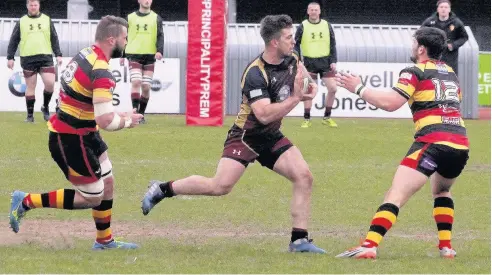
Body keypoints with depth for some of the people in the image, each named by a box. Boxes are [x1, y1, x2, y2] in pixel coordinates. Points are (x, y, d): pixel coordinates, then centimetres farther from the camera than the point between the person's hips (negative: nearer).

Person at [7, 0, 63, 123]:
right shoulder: (21, 22, 7)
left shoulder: (47, 20, 9)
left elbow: (54, 39, 10)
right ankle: (30, 115, 8)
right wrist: (10, 57, 3)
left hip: (45, 57, 0)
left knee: (50, 83, -12)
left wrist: (58, 55, 2)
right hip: (28, 59, 0)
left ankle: (45, 107, 11)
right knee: (30, 87, 2)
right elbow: (13, 41, 9)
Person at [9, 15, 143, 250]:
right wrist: (127, 121, -10)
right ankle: (26, 202, 6)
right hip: (71, 142, -9)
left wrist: (116, 115, 8)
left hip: (84, 135, 9)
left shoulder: (86, 55, 2)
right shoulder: (101, 73, -26)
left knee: (107, 184, 17)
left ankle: (104, 241, 30)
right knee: (92, 198, 2)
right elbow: (106, 121, -30)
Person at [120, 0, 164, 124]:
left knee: (146, 87, 0)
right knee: (136, 82, -18)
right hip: (134, 55, -1)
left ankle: (141, 114, 14)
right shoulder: (130, 18, 9)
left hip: (150, 56, 1)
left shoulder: (156, 18, 8)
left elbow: (160, 36, 1)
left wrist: (159, 51, -16)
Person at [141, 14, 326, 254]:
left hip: (272, 138, 7)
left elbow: (301, 71, 24)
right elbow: (264, 114, -34)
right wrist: (296, 98, -33)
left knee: (304, 177, -8)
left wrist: (310, 85, 2)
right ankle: (161, 189, 0)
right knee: (220, 186, -19)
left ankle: (299, 240, -2)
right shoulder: (255, 74, -26)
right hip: (246, 136, -7)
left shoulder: (292, 59, -2)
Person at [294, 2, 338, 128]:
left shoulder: (326, 25, 3)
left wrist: (333, 61, -2)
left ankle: (327, 117, 10)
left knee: (332, 89, -4)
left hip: (325, 61, 2)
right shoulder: (302, 27, -2)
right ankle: (307, 119, 7)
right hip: (309, 62, -2)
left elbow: (332, 44, 6)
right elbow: (296, 45, 1)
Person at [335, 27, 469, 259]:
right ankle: (446, 246, 22)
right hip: (460, 144, 7)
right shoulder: (450, 73, 21)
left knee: (396, 195, -13)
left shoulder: (416, 72, 0)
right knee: (441, 191, 33)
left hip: (433, 142, -7)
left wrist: (358, 88, -1)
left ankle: (369, 246, -28)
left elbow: (390, 103, -11)